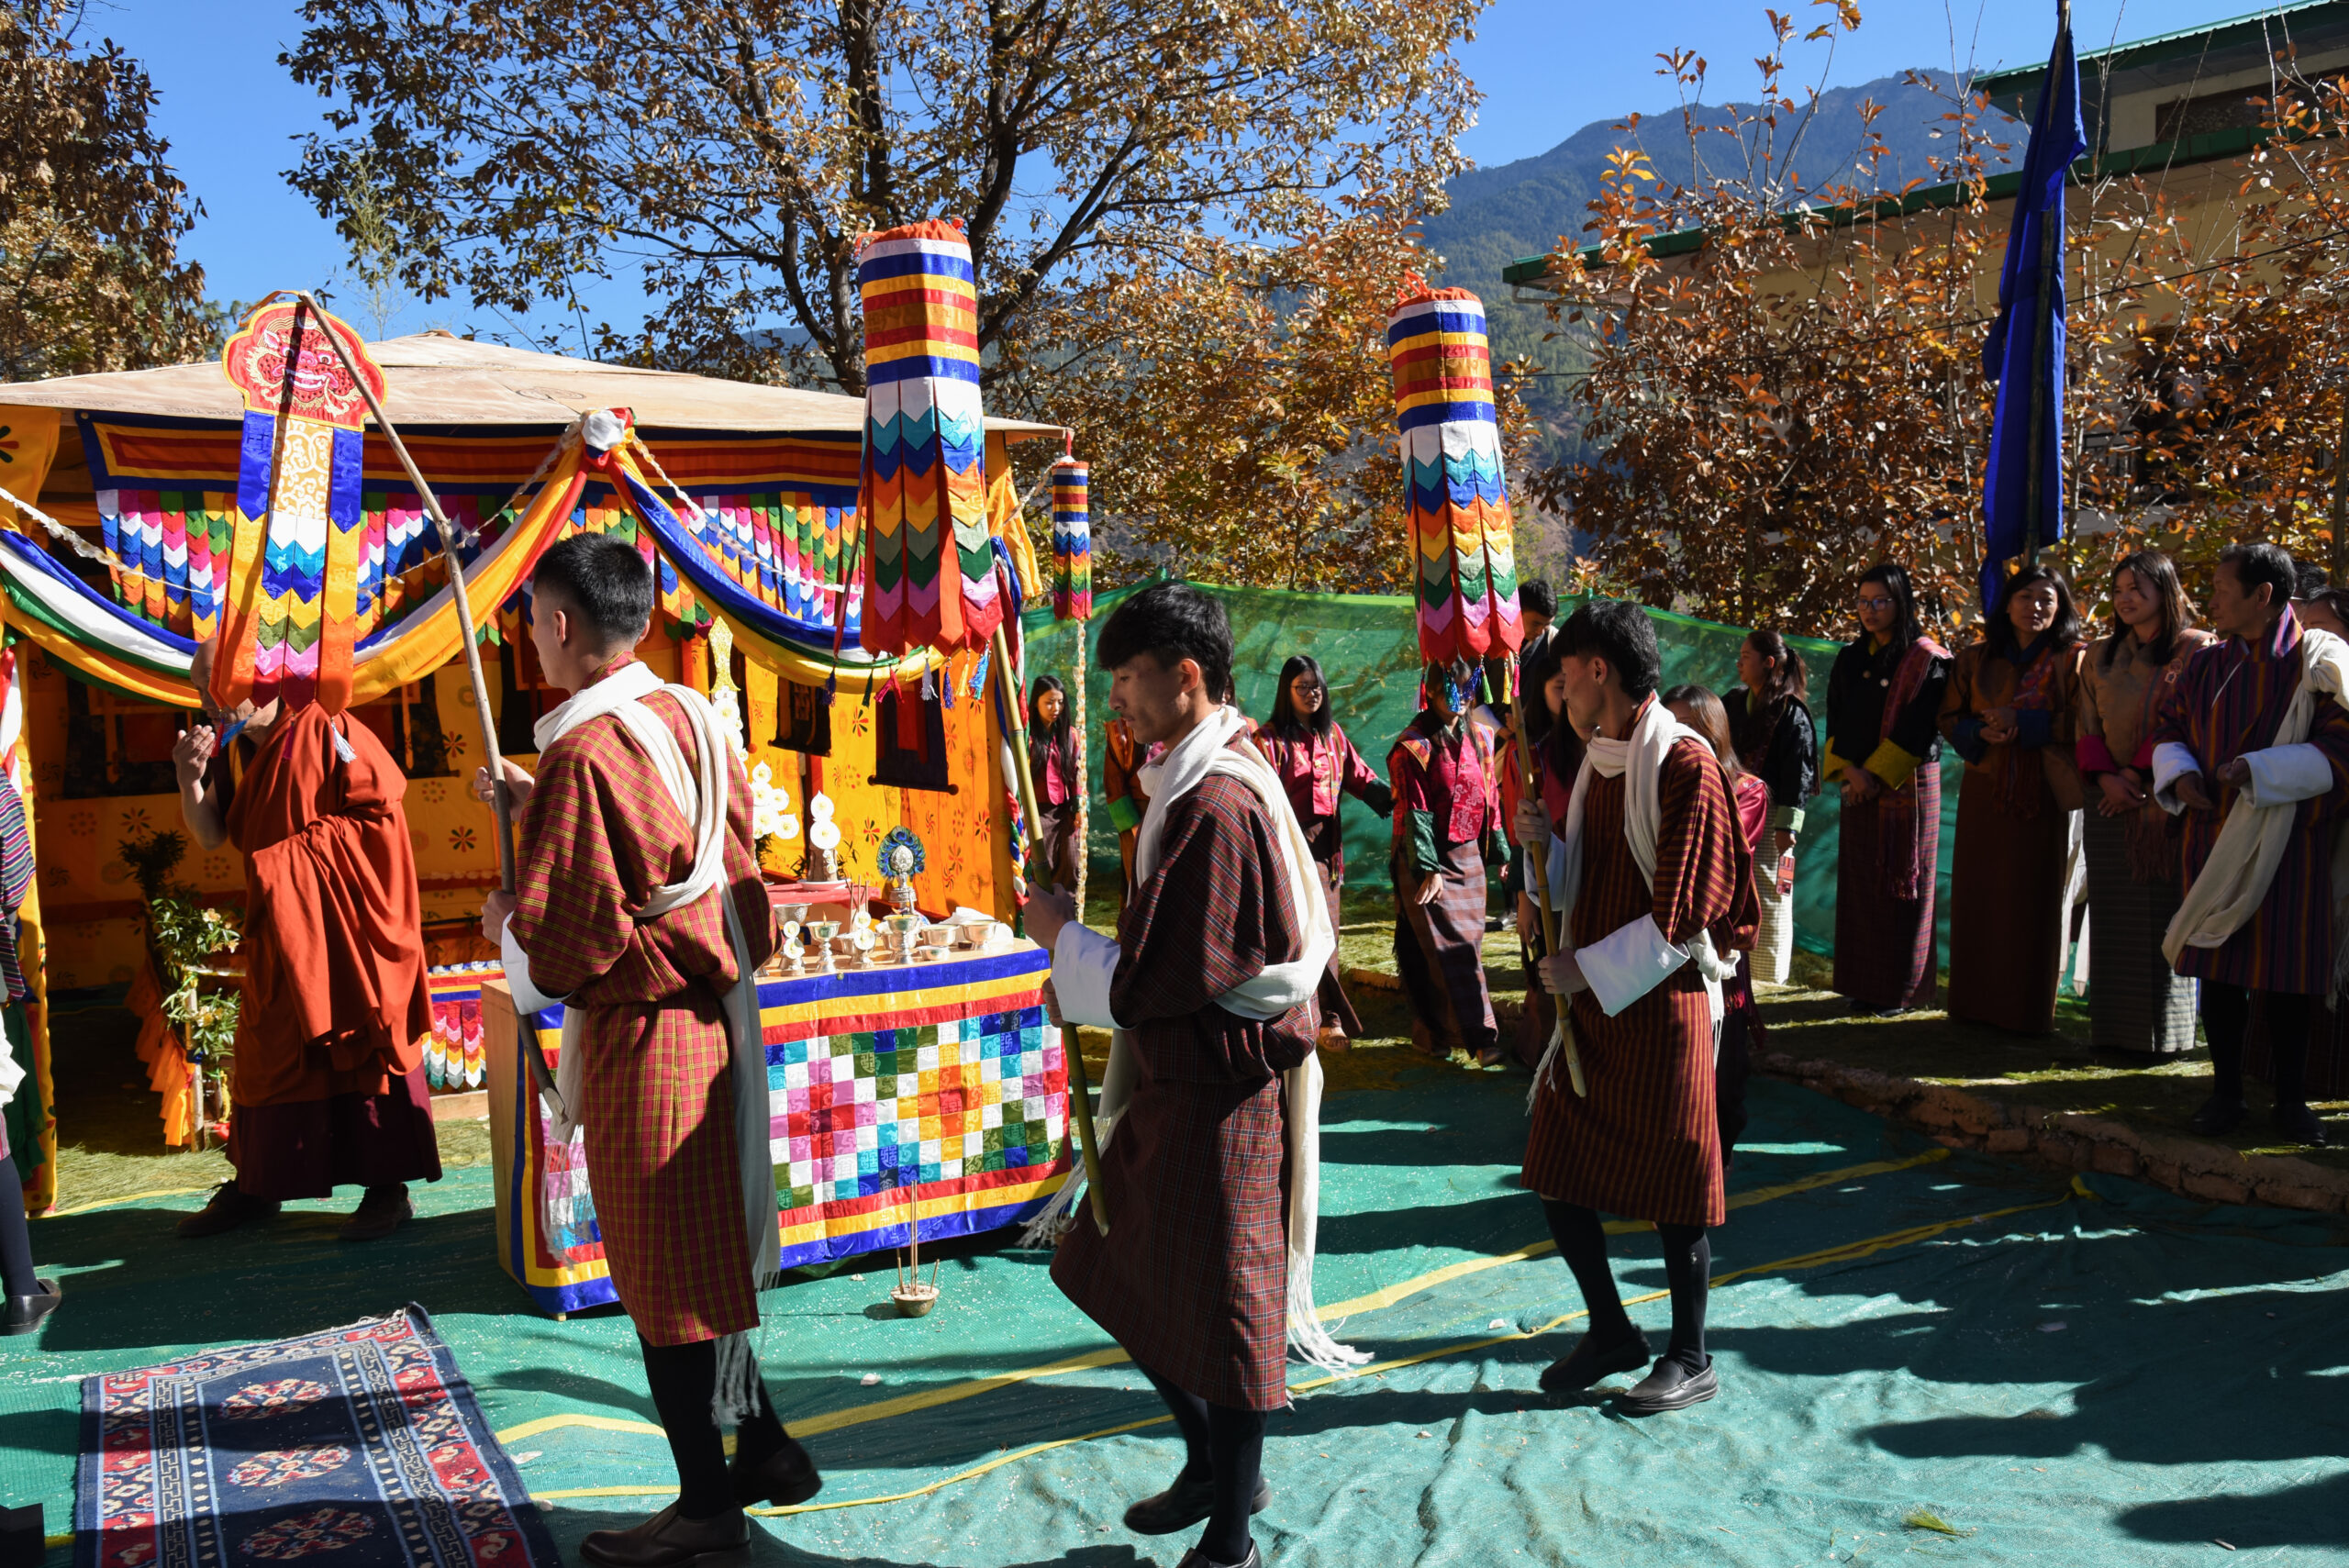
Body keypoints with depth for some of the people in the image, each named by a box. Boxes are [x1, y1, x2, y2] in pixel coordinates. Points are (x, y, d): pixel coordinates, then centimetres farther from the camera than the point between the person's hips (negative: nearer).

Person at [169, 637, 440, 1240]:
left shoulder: (319, 727, -12)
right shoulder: (232, 750, 10)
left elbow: (386, 794, -16)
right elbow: (210, 836, 7)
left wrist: (310, 834, -11)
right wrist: (190, 779, -9)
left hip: (346, 924, -7)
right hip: (281, 930, 8)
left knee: (362, 1044, -2)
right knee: (267, 1051, 13)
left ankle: (388, 1190, 5)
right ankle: (254, 1186, 26)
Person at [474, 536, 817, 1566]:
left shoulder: (583, 754, -20)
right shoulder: (693, 719, 4)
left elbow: (558, 943, -21)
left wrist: (504, 925, 1)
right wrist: (537, 799, 21)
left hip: (640, 1033, -8)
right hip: (718, 1013, 8)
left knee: (660, 1276, 6)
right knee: (707, 1251, 20)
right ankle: (763, 1450, 30)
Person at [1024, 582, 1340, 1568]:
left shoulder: (1215, 804, -24)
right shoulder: (1216, 775, 8)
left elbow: (1143, 984, -24)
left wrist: (1059, 935, -8)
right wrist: (1086, 980, 8)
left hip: (1222, 1093, -10)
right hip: (1181, 1077, 10)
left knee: (1218, 1307, 6)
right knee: (1119, 1276, 20)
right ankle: (1213, 1466, 38)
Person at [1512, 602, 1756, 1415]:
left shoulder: (1684, 765, -16)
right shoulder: (1600, 759, 10)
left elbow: (1684, 911, -19)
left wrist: (1589, 968, -17)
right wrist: (1545, 845, -3)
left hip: (1661, 1002, -8)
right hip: (1590, 996, 8)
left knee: (1672, 1190, 4)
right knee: (1557, 1173, 10)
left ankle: (1690, 1360, 22)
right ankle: (1613, 1333, 28)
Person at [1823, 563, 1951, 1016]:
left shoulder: (1926, 659, -4)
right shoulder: (1850, 659, 12)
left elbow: (1918, 729, -11)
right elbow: (1836, 720, 9)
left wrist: (1877, 775, -15)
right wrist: (1849, 770, -7)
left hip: (1907, 786, -5)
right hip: (1859, 786, 5)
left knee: (1901, 882, -1)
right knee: (1860, 883, 4)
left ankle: (1902, 988, 5)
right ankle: (1866, 984, 10)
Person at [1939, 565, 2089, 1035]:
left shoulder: (2074, 659, 3)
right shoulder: (1974, 660, 12)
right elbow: (1949, 719, 11)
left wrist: (2022, 722, -13)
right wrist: (1982, 733, -9)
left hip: (2045, 794, -3)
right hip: (1984, 793, 3)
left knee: (2035, 899, -1)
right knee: (1979, 895, 3)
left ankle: (2030, 1010, 6)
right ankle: (1978, 1004, 10)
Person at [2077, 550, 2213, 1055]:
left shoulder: (2195, 650, -1)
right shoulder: (2100, 656, 14)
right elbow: (2089, 726, 10)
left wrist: (2136, 774, -15)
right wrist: (2105, 779, -7)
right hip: (2110, 802, 4)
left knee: (2163, 915, -3)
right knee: (2113, 918, 4)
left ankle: (2163, 1032, 5)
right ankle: (2114, 1029, 10)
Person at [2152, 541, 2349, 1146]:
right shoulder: (2207, 664, 9)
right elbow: (2168, 728, 14)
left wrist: (2259, 771, -22)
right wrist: (2179, 773, -6)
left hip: (2286, 844, -4)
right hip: (2213, 840, 4)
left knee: (2282, 972, 2)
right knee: (2218, 967, 6)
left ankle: (2289, 1100, 15)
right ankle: (2225, 1092, 16)